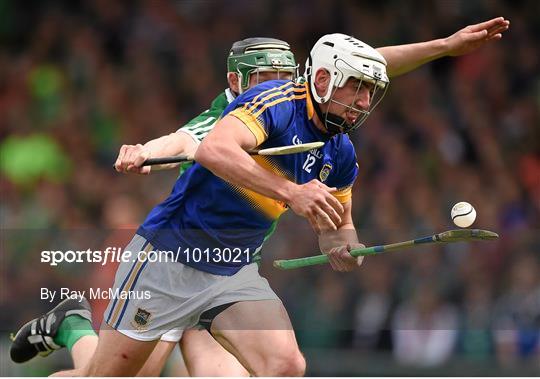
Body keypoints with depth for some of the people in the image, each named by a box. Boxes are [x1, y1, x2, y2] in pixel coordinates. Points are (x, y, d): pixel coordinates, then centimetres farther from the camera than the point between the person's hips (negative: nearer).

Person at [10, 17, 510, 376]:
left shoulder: (341, 154, 5)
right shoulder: (276, 101, -17)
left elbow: (337, 224, 18)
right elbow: (213, 149, -35)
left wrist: (344, 245, -7)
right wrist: (290, 192, -44)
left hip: (236, 273, 7)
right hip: (171, 256, -7)